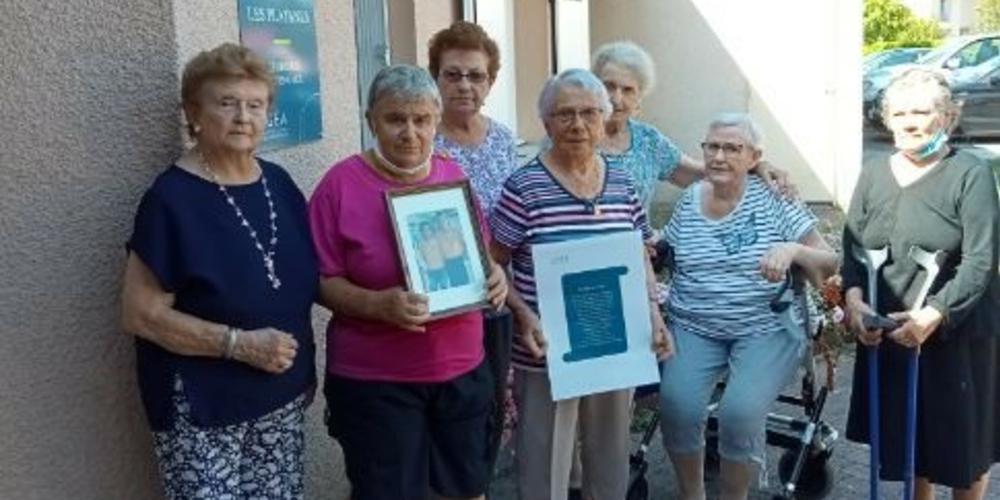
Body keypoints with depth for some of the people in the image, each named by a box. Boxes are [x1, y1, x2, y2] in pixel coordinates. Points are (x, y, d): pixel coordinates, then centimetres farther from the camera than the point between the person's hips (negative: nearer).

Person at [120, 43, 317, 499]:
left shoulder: (279, 184, 4)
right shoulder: (171, 198, -14)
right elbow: (141, 314, -15)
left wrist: (304, 369, 8)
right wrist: (240, 344, -22)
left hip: (282, 400, 6)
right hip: (202, 413, -5)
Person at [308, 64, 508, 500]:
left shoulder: (454, 177, 4)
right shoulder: (342, 183, -10)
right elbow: (321, 281, -8)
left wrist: (494, 274, -8)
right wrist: (378, 304, -25)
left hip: (462, 370, 5)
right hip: (373, 381, -4)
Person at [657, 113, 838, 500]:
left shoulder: (774, 198, -2)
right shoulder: (688, 200, 7)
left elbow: (830, 265, -2)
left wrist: (793, 251, -21)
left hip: (767, 328, -2)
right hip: (694, 327, 3)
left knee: (740, 412, -26)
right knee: (677, 405, -22)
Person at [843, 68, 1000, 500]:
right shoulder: (873, 176, 9)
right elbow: (852, 247, 5)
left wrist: (934, 314, -25)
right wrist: (854, 297, -13)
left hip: (957, 333, -4)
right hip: (887, 333, 4)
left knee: (963, 441, 10)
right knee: (902, 437, 13)